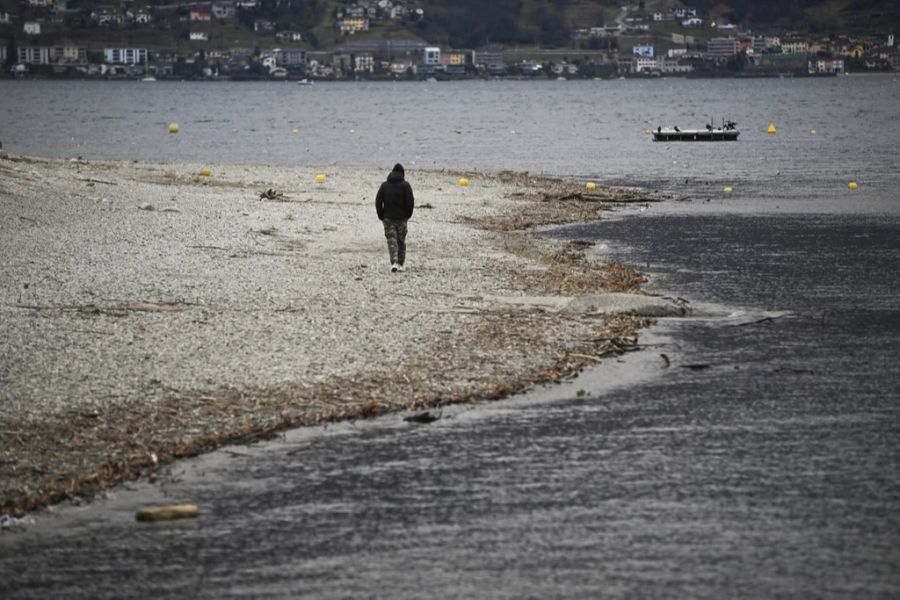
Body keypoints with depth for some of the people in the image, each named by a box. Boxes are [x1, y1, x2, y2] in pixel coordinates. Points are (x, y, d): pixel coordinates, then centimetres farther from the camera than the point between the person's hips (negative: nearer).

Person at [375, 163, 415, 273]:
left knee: (391, 240, -2)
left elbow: (378, 202, 3)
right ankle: (400, 264, 14)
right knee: (401, 240, 11)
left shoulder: (384, 185, 5)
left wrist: (381, 216, 10)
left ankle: (394, 262, -20)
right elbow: (410, 202, -9)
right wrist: (408, 215, 4)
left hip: (388, 218, 1)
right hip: (401, 218, -1)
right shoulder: (405, 185, -4)